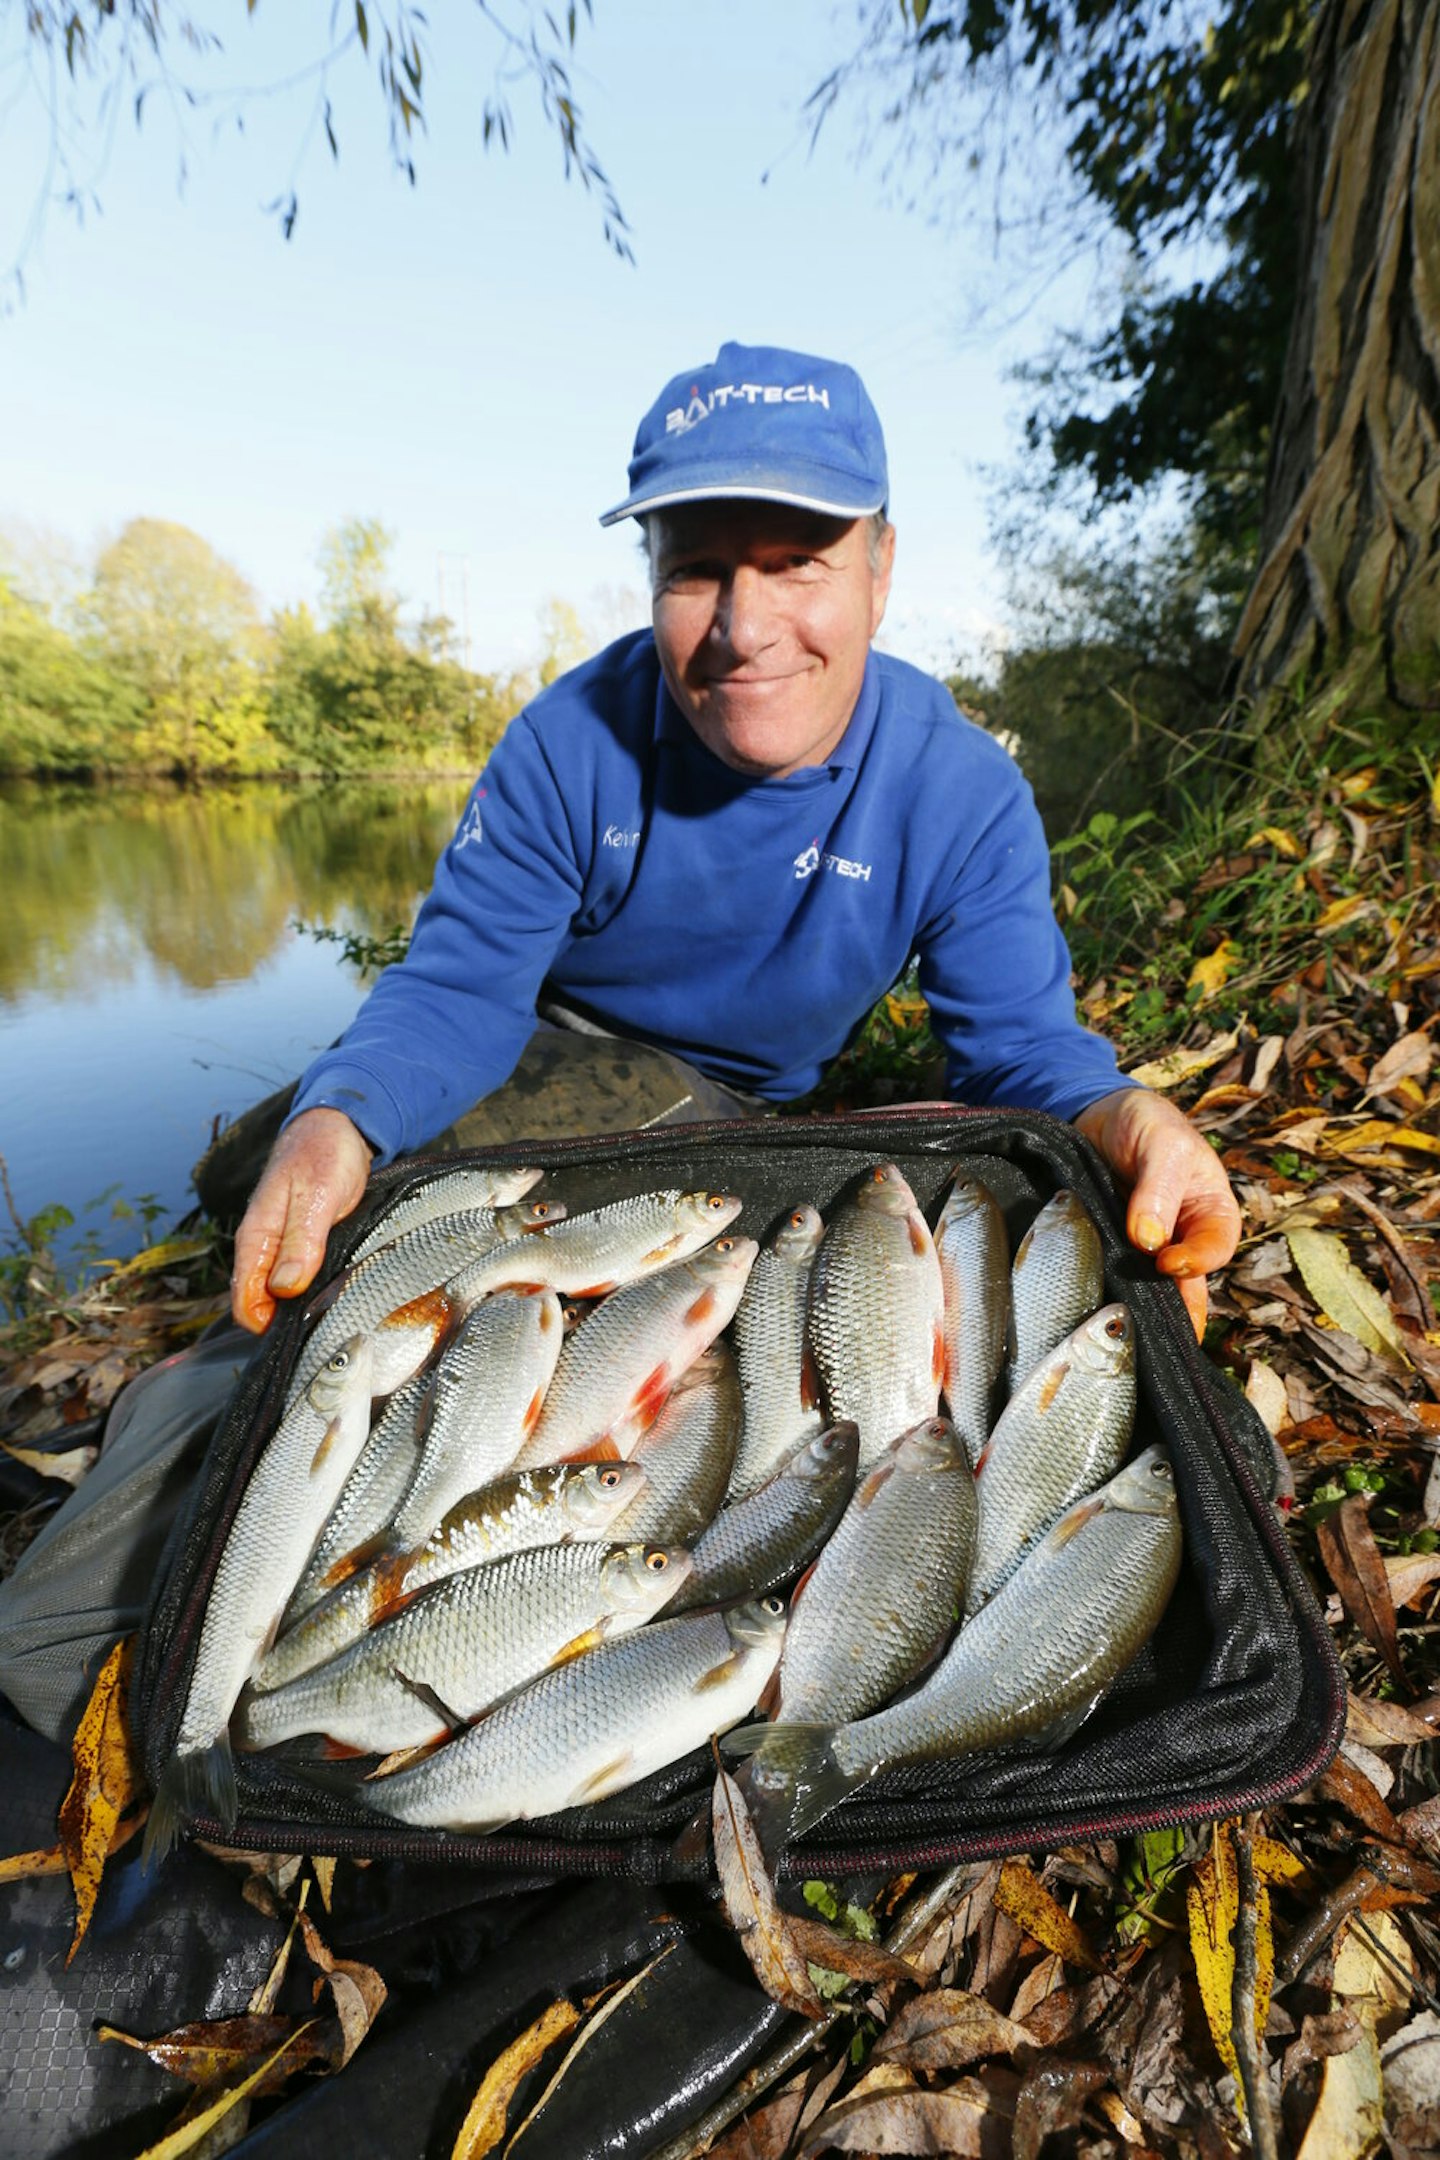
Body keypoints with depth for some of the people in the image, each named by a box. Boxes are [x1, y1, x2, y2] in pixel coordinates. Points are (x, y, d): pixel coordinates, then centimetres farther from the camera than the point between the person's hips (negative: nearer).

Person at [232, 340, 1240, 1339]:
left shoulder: (966, 795, -21)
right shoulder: (570, 744, -23)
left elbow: (1020, 1046, -22)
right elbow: (459, 990, -22)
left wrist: (1113, 1112, -47)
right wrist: (337, 1121, -44)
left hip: (755, 1113, 2)